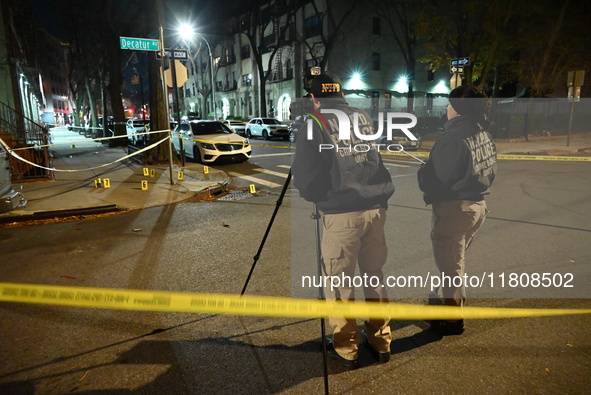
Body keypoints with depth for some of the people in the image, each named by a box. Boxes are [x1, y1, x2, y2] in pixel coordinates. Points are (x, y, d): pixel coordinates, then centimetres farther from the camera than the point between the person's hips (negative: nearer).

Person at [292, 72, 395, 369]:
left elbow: (304, 174, -3)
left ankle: (345, 348, 20)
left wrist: (311, 194, 14)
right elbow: (383, 162, 17)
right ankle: (381, 343, 29)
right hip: (376, 207, 5)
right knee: (375, 276, 17)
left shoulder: (315, 123, -2)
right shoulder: (366, 118, 12)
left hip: (341, 213, -5)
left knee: (338, 281, 9)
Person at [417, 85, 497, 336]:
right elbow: (489, 173, 12)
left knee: (450, 265, 6)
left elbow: (435, 178, -18)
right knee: (457, 261, 25)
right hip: (477, 205, 9)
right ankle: (454, 304, 43)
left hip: (453, 208, -9)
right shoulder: (485, 137, 7)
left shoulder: (453, 138, -21)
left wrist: (422, 171, 1)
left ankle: (453, 321, 20)